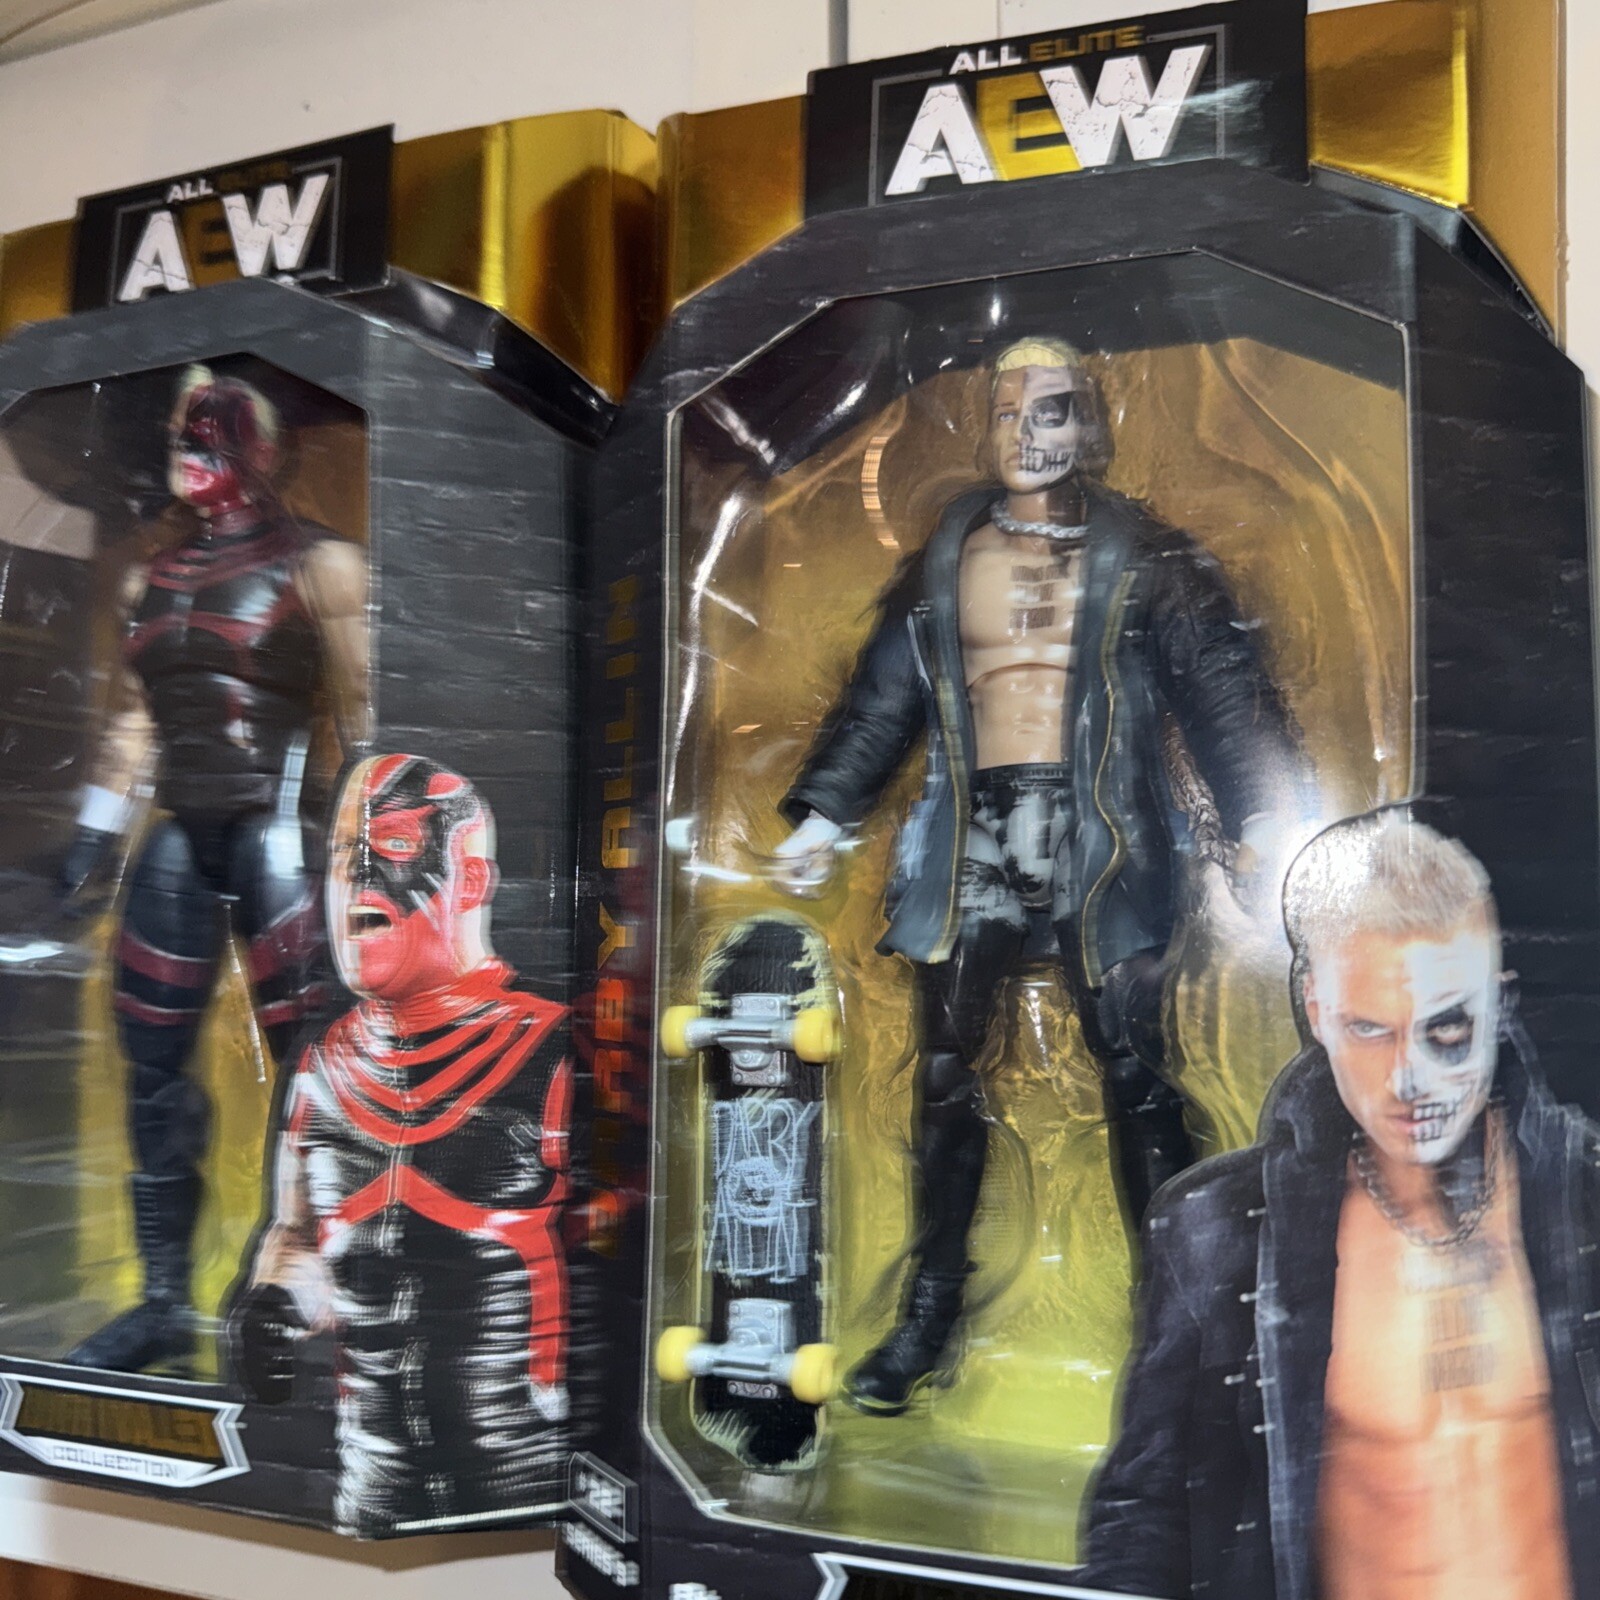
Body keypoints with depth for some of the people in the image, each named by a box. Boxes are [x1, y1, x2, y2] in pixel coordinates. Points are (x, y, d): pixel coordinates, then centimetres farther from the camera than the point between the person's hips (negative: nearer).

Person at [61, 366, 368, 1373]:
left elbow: (362, 712, -5)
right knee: (155, 1067, 8)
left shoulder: (317, 566, -1)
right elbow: (134, 718, 20)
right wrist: (97, 836, 16)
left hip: (275, 835, -6)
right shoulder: (153, 580, 16)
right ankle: (165, 1302, 20)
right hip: (181, 843, 7)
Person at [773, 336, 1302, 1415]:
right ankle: (931, 1313, 16)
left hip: (1100, 838, -2)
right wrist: (824, 816, 8)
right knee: (947, 1072, 4)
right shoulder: (943, 561, 12)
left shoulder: (1143, 559, 5)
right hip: (974, 833, 3)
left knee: (1135, 1070, -3)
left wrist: (1261, 814, -13)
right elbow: (882, 695, 14)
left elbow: (1223, 687, -2)